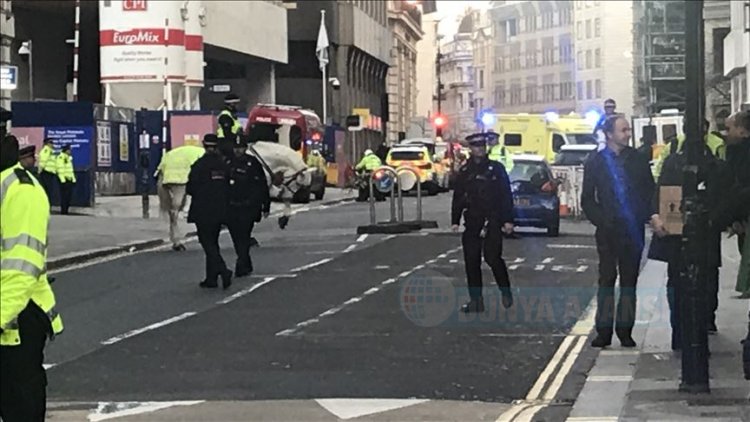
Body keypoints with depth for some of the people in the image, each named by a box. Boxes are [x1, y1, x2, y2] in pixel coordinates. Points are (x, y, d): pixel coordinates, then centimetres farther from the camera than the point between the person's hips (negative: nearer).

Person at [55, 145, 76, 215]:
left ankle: (66, 210, 9)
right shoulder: (61, 157, -7)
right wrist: (63, 179, -20)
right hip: (64, 179, -9)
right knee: (64, 196, -10)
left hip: (70, 179, 9)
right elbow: (60, 169, -14)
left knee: (69, 196, 5)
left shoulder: (69, 158, 22)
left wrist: (73, 179, 20)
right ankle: (63, 210, -9)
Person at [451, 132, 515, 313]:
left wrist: (508, 220, -8)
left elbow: (506, 196, -1)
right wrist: (455, 221, 7)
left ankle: (506, 292, 9)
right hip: (472, 222, 4)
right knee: (471, 262, 3)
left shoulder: (496, 168, 1)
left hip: (492, 221, -4)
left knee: (493, 257, -11)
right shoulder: (464, 171, 11)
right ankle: (475, 300, 10)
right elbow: (457, 198, 14)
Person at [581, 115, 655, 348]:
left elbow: (650, 191, 9)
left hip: (633, 230, 2)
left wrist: (645, 216, -4)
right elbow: (587, 199, 4)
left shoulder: (637, 160, 7)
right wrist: (601, 220, -7)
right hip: (608, 230, -2)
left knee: (629, 281, 5)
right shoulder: (596, 162, 2)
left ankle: (625, 331, 11)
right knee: (606, 280, 0)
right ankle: (604, 331, 3)